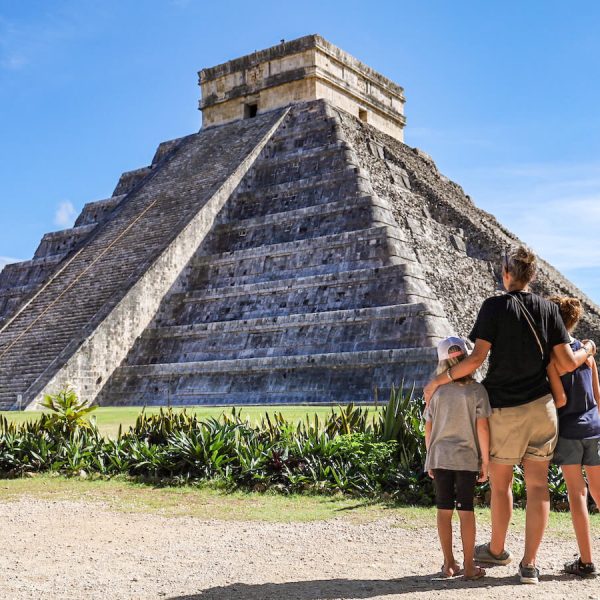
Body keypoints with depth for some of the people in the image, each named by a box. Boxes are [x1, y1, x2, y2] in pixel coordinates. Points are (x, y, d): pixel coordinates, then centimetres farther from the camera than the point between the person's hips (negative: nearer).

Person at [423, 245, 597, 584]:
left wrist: (438, 381, -5)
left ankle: (497, 550, 29)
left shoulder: (494, 307, -8)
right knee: (538, 485, 6)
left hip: (504, 408, -3)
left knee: (500, 483, 13)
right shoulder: (549, 309, 2)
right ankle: (530, 564, 7)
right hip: (542, 406, 3)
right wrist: (587, 351, 20)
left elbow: (477, 358, -14)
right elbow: (567, 363, -1)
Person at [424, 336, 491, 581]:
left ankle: (449, 563, 15)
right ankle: (469, 566, 12)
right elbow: (482, 428, -9)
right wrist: (485, 460, -1)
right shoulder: (476, 390, -7)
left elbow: (428, 429, 3)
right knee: (466, 510, 6)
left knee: (444, 510, 9)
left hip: (440, 457, 2)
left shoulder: (436, 391, 0)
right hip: (467, 458, -1)